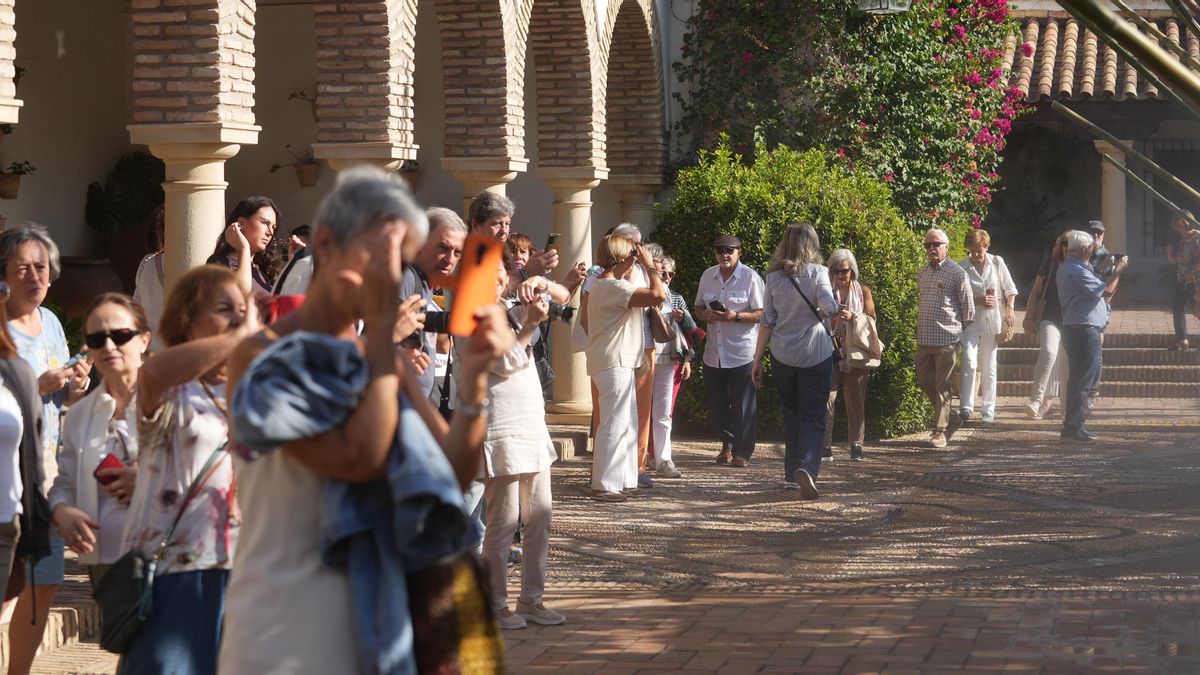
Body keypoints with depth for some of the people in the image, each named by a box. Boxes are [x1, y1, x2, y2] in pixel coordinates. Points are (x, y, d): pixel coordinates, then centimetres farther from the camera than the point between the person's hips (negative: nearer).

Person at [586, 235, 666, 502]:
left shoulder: (600, 284, 15)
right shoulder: (615, 287, -19)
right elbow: (658, 295, -28)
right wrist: (649, 265, -13)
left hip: (620, 362, 11)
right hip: (615, 363, -11)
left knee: (627, 424, 15)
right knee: (615, 424, -9)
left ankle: (625, 482, 19)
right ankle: (604, 485, -8)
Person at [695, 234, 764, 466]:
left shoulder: (751, 278, -6)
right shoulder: (708, 276, 10)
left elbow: (762, 314, -8)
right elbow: (698, 306, 19)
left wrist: (736, 316, -21)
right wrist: (705, 315, -4)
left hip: (742, 353, -5)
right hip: (714, 352, 5)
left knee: (743, 405, -2)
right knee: (717, 403, 10)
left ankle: (741, 452, 5)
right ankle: (727, 444, 28)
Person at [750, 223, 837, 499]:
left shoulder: (774, 277, 2)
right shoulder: (817, 272, -6)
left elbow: (767, 321, 3)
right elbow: (829, 306, -25)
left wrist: (757, 359, 6)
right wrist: (843, 314, -11)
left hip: (782, 355, 3)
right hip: (816, 354, -3)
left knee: (791, 414, 18)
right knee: (813, 416, 0)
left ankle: (792, 474, 21)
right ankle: (805, 467, -21)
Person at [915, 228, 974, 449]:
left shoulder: (956, 273, -6)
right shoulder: (921, 272, 13)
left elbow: (968, 306, -2)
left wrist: (964, 333, 3)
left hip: (947, 338, -6)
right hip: (924, 337, 6)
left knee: (943, 385, -2)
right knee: (924, 379, 9)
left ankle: (940, 430, 3)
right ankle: (950, 419, 24)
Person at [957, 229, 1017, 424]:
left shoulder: (997, 263, 3)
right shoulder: (962, 267, -2)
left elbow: (1010, 288, 8)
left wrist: (1010, 308, -6)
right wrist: (978, 301, -16)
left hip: (992, 321, 2)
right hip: (970, 320, -2)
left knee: (989, 367, 7)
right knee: (969, 362, -16)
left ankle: (988, 410, 14)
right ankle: (966, 407, -15)